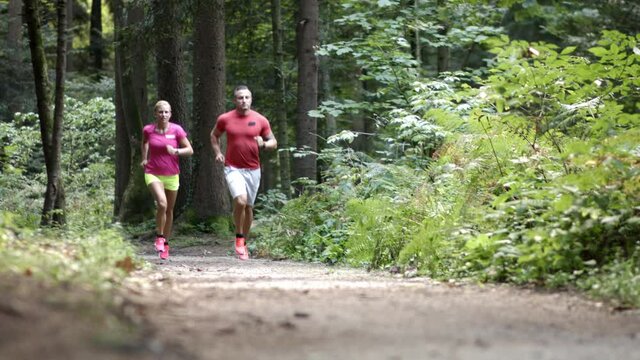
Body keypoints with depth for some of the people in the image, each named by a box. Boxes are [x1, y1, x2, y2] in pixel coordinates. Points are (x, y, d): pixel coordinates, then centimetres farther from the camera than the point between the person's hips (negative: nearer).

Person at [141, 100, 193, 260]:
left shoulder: (176, 130, -7)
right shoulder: (148, 130, -4)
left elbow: (190, 150, -4)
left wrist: (175, 151, -20)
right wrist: (144, 158, 12)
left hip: (172, 175, 2)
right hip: (153, 173, -2)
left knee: (169, 210, 12)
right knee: (162, 204, -25)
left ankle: (165, 243, 29)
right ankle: (159, 236, -4)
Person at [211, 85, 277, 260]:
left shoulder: (260, 120, -1)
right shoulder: (225, 119, -2)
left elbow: (273, 142, 6)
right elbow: (214, 135, 17)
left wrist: (264, 144, -15)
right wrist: (217, 153, 4)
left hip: (253, 169, 2)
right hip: (233, 168, -2)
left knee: (249, 206, 11)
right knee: (240, 200, -24)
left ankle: (244, 242, 27)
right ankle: (239, 237, -6)